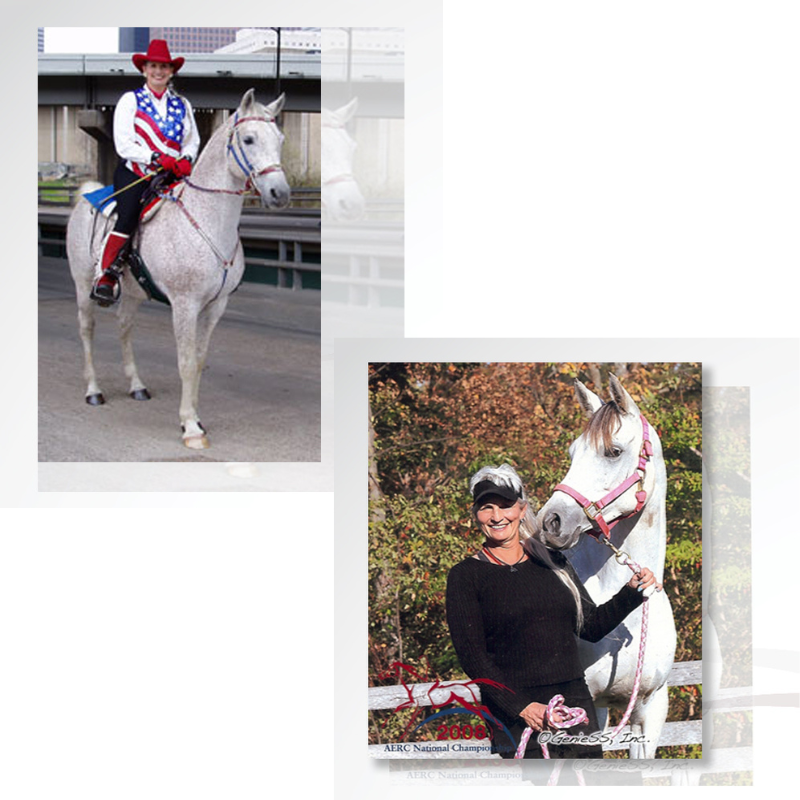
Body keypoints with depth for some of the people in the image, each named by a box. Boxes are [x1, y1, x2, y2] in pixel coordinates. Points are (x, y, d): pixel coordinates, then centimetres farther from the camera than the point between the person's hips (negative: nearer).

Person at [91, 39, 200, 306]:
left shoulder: (182, 104, 18)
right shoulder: (130, 101, 7)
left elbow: (192, 141, 18)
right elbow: (123, 144, -3)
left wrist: (186, 160, -6)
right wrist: (157, 158, -17)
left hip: (172, 174, 4)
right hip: (134, 173, -4)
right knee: (128, 216, -27)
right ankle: (107, 276, -29)